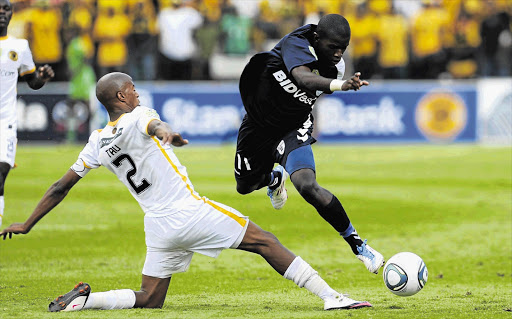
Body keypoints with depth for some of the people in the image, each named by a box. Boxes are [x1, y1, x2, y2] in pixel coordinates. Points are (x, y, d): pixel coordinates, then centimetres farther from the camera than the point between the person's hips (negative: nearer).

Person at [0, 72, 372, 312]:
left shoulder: (97, 143, 12)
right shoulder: (138, 117, -4)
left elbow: (60, 188, 15)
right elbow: (152, 124, -30)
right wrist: (166, 133, -55)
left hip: (159, 228, 6)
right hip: (191, 213, -6)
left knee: (149, 300, 15)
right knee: (266, 242, -1)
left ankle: (85, 299, -8)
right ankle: (330, 296, -9)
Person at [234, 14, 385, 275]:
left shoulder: (336, 65, -16)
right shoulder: (296, 44, -31)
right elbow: (303, 78, -53)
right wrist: (339, 85, -69)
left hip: (293, 129, 0)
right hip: (258, 125, 0)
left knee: (308, 187, -27)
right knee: (245, 186, 22)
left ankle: (358, 246, -16)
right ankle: (274, 178, 60)